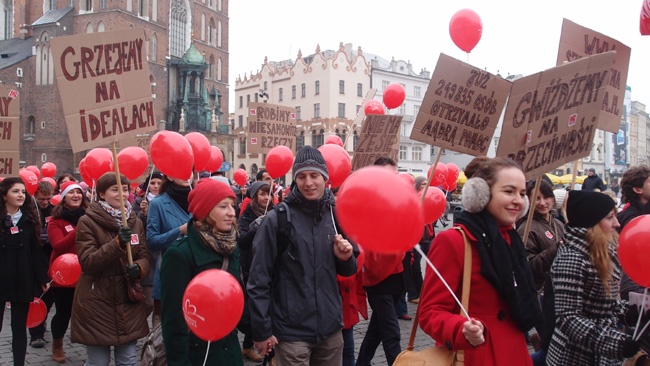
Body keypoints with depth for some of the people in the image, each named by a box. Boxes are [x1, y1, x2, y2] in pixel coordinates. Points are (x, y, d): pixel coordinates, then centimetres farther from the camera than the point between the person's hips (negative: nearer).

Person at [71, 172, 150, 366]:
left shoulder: (135, 222, 8)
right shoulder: (87, 222, -7)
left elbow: (144, 257, 6)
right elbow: (87, 263, -16)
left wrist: (139, 268, -17)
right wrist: (117, 244, -28)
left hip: (129, 302, 4)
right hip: (96, 304, -4)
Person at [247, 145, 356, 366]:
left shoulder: (337, 215, 3)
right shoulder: (277, 218, -11)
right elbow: (259, 278, -10)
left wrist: (346, 259, -8)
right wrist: (262, 330, -10)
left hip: (330, 328, 5)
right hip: (291, 331, -5)